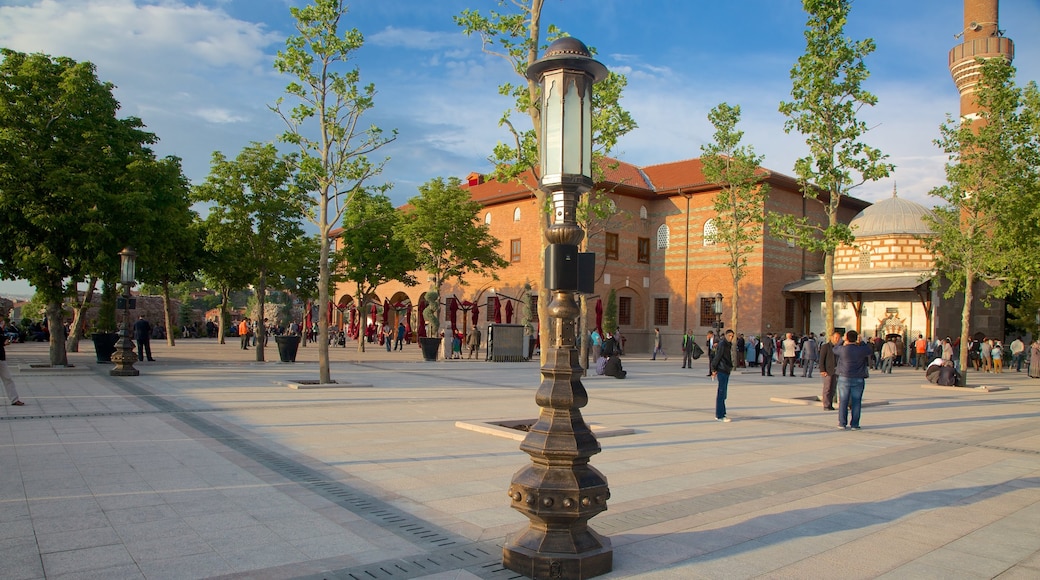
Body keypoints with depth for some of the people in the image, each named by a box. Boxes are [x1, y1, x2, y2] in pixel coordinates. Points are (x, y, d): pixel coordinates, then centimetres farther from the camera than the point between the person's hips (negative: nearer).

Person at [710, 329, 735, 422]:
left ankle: (720, 414, 19)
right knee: (721, 393, -9)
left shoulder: (729, 344, 16)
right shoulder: (722, 344, -13)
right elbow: (717, 357, -15)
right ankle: (720, 415, -7)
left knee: (723, 393, 13)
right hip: (722, 371, -10)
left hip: (726, 371, 10)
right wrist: (714, 369, -14)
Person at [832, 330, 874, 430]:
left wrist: (844, 343, 22)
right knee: (856, 402, 6)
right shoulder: (862, 349, -7)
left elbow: (835, 349, 11)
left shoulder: (842, 349, -10)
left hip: (844, 378, -1)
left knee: (843, 401, 5)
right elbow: (871, 351, 14)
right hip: (858, 379, 1)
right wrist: (860, 343, 21)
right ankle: (855, 424, 7)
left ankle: (842, 423, 7)